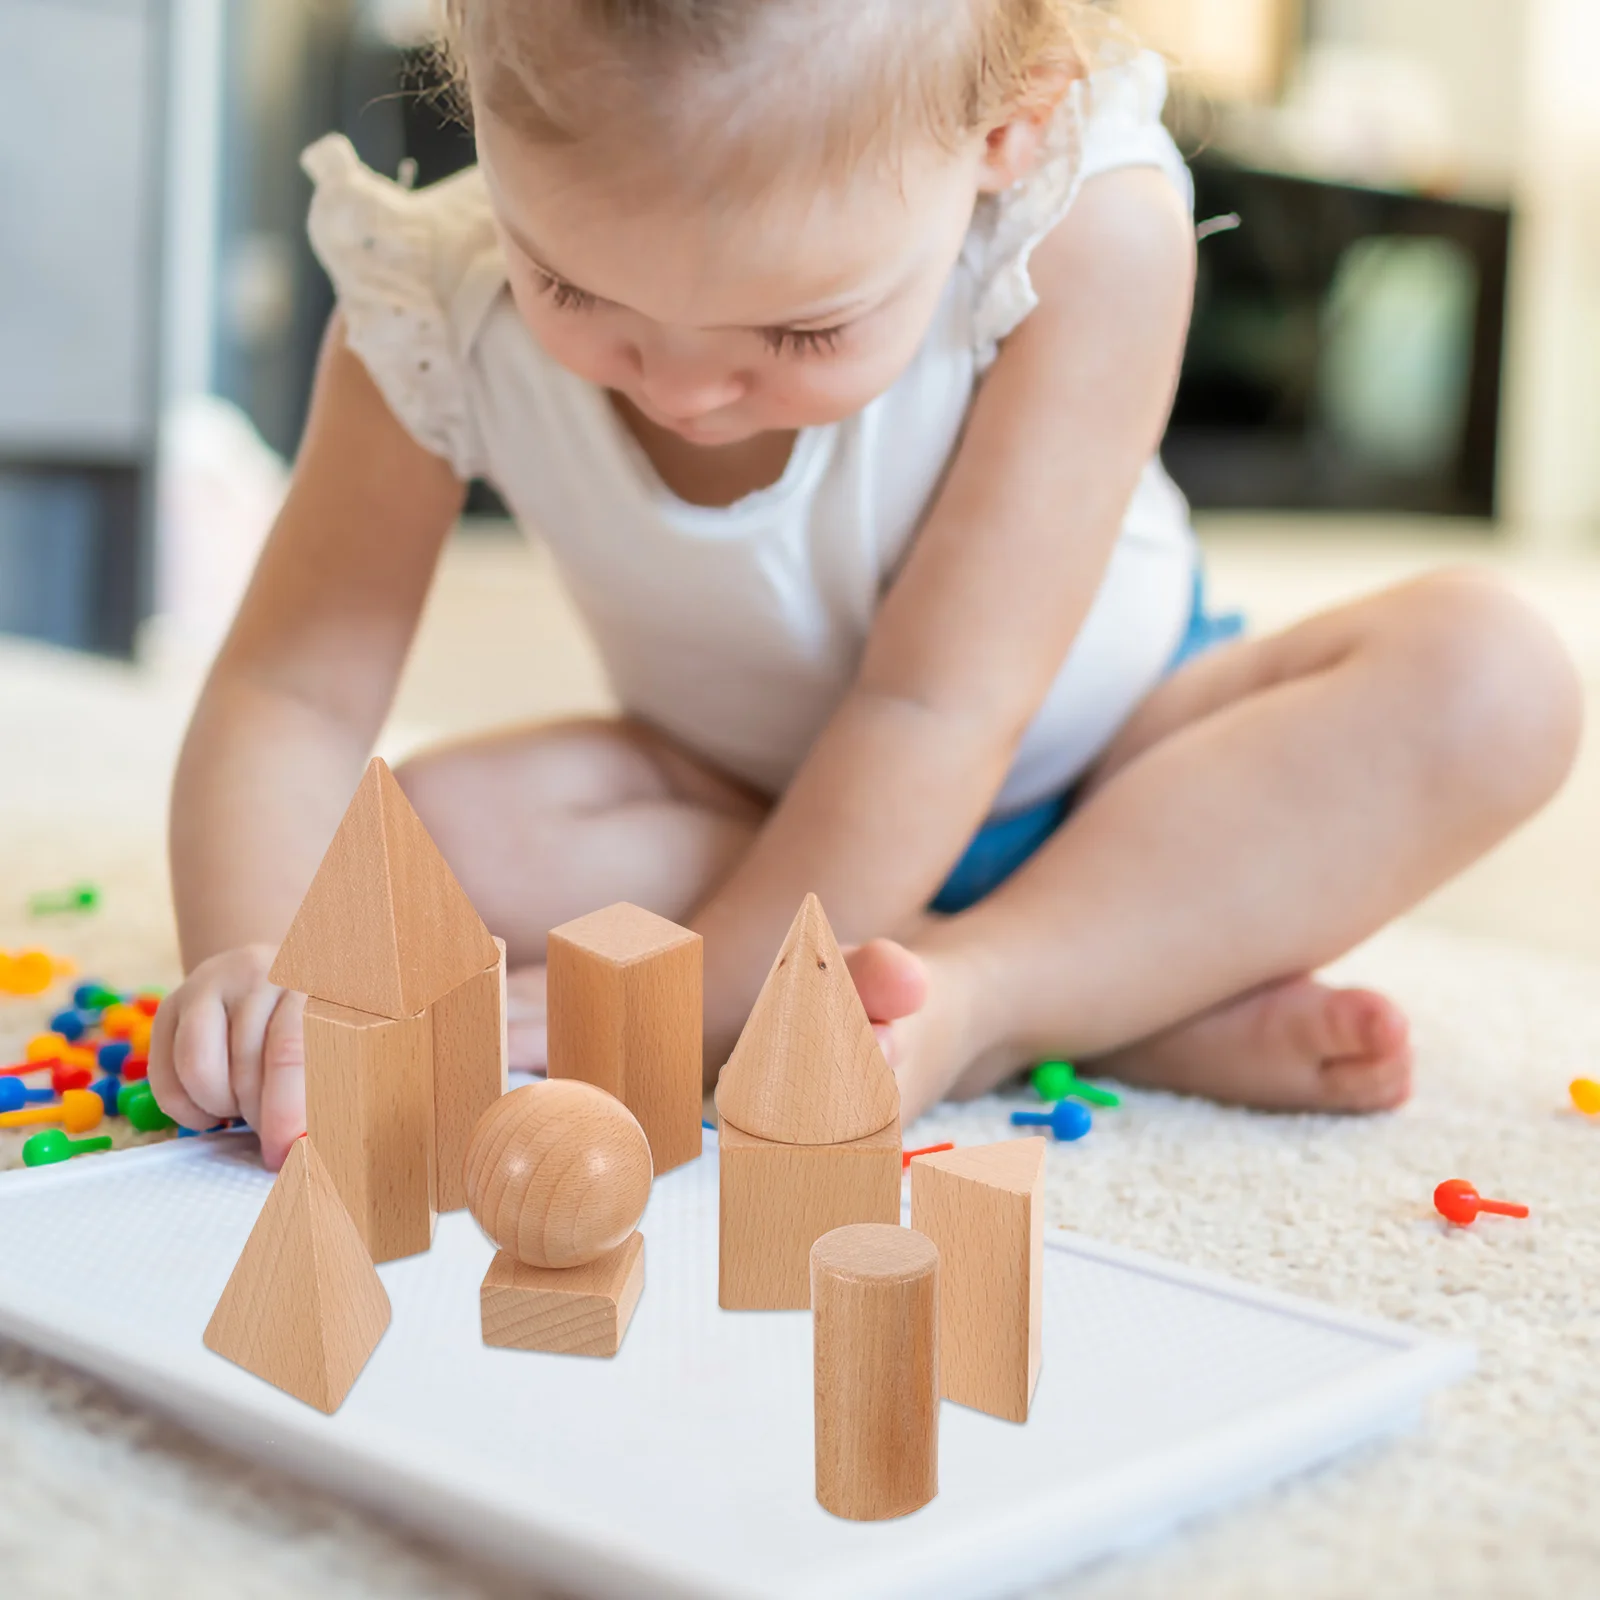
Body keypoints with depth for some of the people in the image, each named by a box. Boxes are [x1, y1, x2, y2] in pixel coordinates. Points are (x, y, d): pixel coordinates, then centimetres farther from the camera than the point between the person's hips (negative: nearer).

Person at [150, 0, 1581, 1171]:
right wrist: (256, 957, -42)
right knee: (430, 837, -27)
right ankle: (1155, 975, -25)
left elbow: (935, 709, -31)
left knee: (1484, 672, -25)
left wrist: (685, 1004, -34)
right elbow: (295, 689, -22)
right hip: (745, 798, 2)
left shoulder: (1087, 227, -32)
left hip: (1104, 765, -1)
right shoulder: (435, 309, -25)